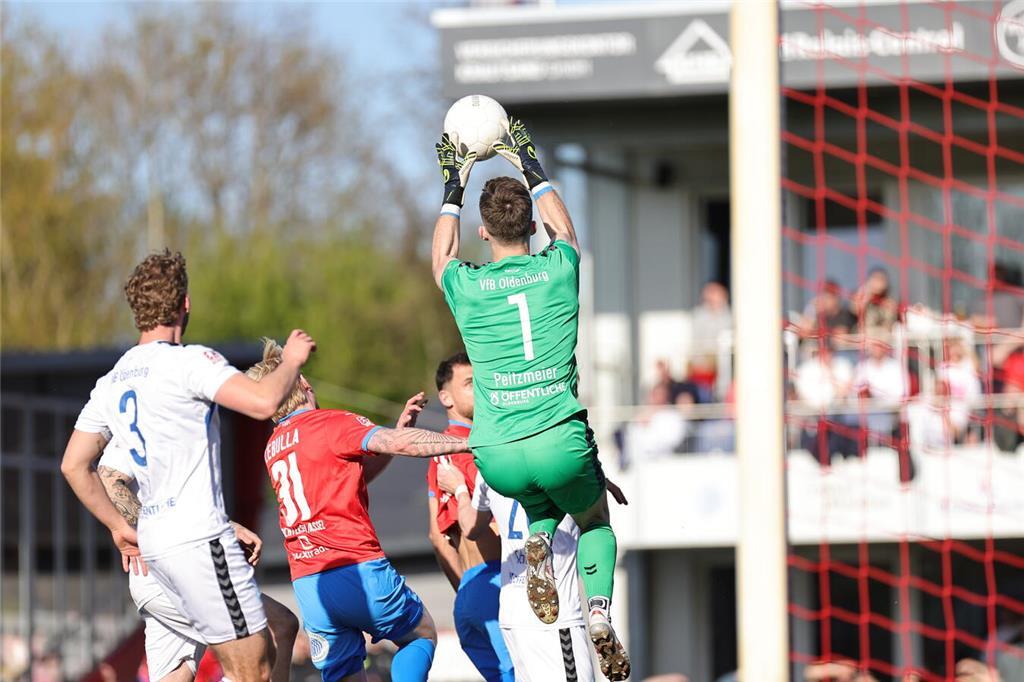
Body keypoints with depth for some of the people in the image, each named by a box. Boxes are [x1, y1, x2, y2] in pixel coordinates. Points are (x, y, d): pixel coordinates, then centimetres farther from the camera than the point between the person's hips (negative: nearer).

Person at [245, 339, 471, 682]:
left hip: (307, 586, 6)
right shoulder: (329, 423, -5)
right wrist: (471, 442, -15)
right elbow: (400, 444, -17)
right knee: (422, 633, 18)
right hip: (358, 569, -6)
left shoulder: (272, 448, 19)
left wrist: (399, 428, 15)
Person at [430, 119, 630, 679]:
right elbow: (561, 224, 26)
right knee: (594, 519, 25)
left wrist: (454, 189, 37)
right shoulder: (560, 270, 1)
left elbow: (441, 253, 27)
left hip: (497, 457, 1)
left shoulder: (466, 286, 1)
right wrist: (530, 167, 38)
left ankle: (538, 540, 5)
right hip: (561, 443, -1)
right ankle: (600, 611, 0)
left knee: (542, 498, 35)